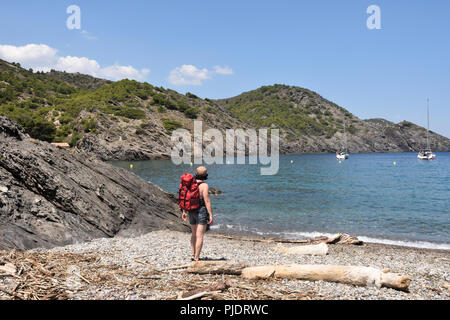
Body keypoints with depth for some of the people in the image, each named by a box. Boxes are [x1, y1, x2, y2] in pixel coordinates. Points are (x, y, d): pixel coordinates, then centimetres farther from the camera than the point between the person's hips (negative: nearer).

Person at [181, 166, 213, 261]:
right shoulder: (204, 185, -14)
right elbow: (207, 201, -17)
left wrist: (184, 212, 16)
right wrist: (210, 215, -14)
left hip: (191, 211, 7)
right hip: (201, 211, -7)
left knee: (194, 234, 22)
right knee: (200, 236, -4)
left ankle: (193, 255, 29)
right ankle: (196, 259, -5)